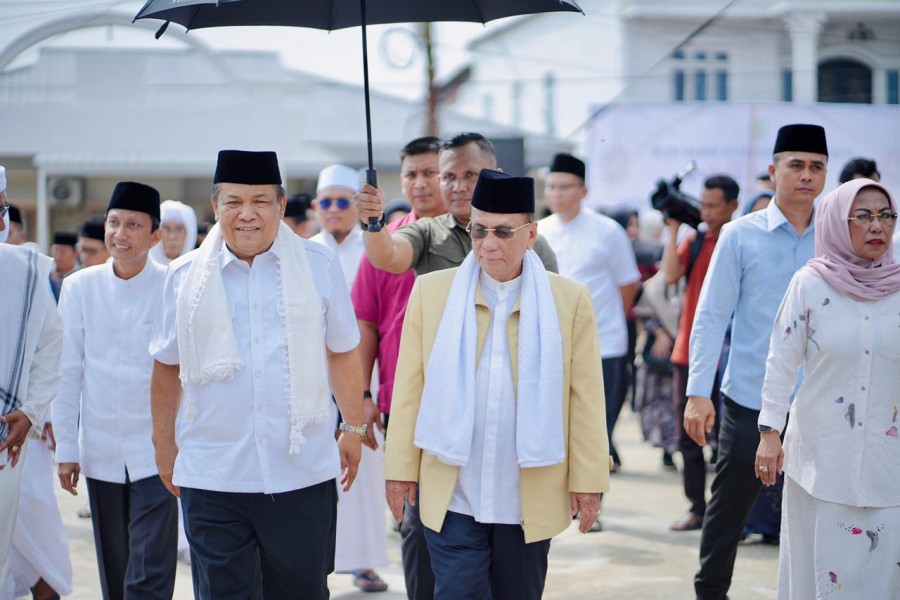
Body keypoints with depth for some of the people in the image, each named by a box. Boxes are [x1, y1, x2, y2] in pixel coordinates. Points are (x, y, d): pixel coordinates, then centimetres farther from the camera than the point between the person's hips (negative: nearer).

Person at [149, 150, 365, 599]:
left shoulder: (319, 266, 2)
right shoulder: (185, 276, 4)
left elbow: (342, 354, 10)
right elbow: (167, 366, 13)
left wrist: (354, 428, 10)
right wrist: (164, 444, 15)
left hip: (302, 473, 0)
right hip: (211, 477, 0)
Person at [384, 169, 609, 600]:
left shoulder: (570, 301, 0)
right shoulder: (431, 292, 2)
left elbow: (585, 398, 1)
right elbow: (409, 389, 4)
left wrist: (588, 481, -1)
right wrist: (400, 468, 2)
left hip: (531, 499, 0)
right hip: (452, 498, 0)